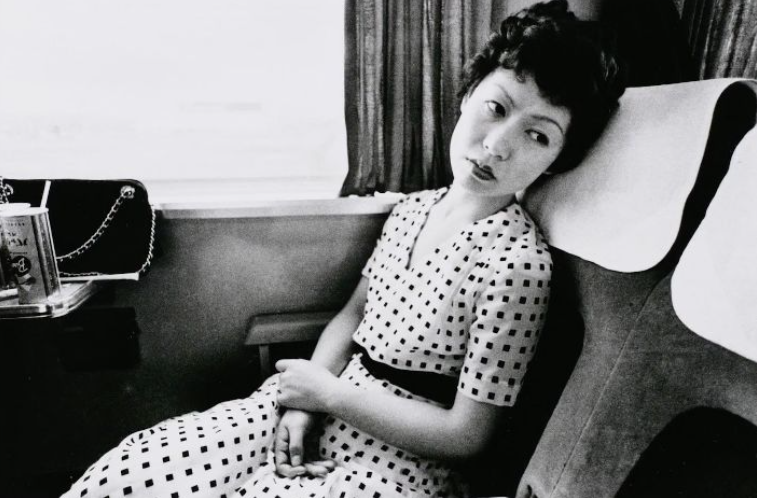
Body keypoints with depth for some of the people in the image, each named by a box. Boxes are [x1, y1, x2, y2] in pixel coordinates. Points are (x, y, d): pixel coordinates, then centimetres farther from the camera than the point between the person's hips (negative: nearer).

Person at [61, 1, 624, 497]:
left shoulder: (519, 261, -20)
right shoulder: (413, 208, 1)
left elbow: (466, 434, -17)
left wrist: (329, 392, -12)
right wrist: (303, 399, -6)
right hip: (316, 411, 6)